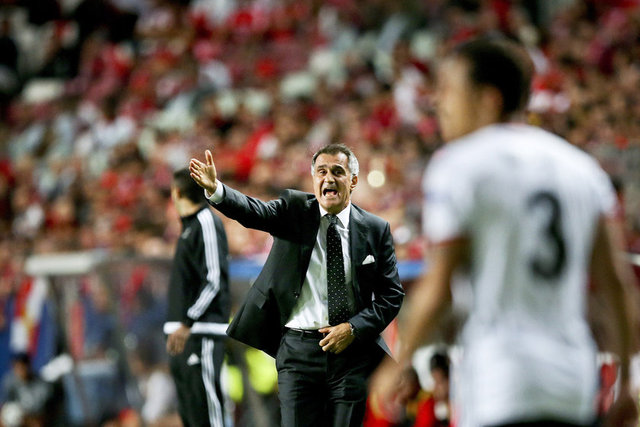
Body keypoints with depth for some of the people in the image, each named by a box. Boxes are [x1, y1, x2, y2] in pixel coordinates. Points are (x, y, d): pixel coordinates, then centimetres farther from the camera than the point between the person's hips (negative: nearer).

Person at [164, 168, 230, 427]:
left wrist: (187, 323, -20)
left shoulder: (207, 223, -9)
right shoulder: (189, 226, 19)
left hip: (201, 331, -10)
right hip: (183, 336, 10)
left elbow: (214, 281, -17)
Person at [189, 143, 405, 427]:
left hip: (351, 350, 1)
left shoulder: (375, 229, 5)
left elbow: (392, 294, 5)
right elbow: (253, 212, -15)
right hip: (298, 352, -1)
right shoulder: (295, 209, 4)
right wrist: (214, 190, -35)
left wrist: (354, 329, -9)